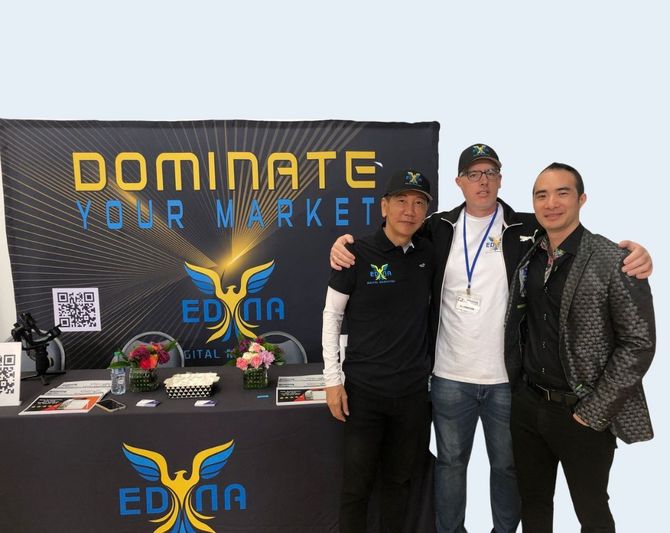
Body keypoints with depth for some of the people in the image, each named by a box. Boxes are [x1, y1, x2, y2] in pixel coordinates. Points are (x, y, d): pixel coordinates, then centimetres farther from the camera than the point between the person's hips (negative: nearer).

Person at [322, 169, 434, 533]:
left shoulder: (428, 255, 1)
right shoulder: (357, 254, -10)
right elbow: (332, 314, -5)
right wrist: (333, 378, -7)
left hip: (413, 390, 4)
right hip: (364, 389, -3)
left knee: (399, 479, 18)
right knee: (357, 483, 9)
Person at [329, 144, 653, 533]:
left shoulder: (528, 229, -3)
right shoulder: (439, 228, 1)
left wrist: (632, 253, -21)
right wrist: (346, 244, -12)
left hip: (508, 377, 0)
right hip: (450, 376, 1)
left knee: (508, 465, 19)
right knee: (451, 461, 18)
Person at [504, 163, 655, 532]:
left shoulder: (614, 262, -13)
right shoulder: (526, 258, 2)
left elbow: (639, 342, -14)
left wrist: (594, 412, -14)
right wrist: (519, 389, 5)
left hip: (582, 412, -4)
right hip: (527, 405, 5)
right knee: (532, 502, 20)